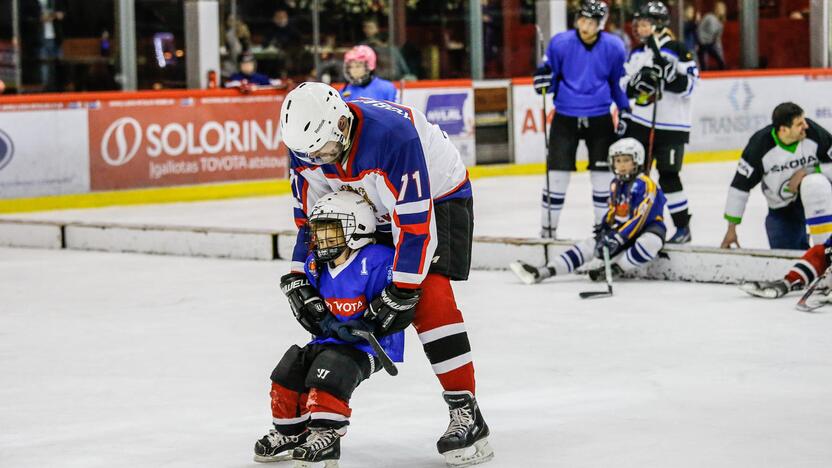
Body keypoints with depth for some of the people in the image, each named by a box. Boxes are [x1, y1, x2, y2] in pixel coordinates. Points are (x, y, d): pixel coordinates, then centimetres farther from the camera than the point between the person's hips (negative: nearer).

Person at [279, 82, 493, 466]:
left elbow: (415, 222, -34)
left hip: (438, 199, -7)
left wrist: (402, 292, -32)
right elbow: (310, 217, -2)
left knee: (428, 297, -23)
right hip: (373, 212, 7)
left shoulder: (393, 135, -38)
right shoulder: (308, 144, -16)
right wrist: (299, 279, -8)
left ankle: (466, 413, -21)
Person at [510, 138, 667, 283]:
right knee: (590, 245, -7)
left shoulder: (645, 185, -18)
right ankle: (542, 273, -16)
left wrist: (617, 238, -29)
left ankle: (615, 269, -28)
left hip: (649, 228, -7)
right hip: (623, 230, 7)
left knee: (650, 242, -41)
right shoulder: (616, 184, 9)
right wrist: (604, 231, 3)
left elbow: (639, 219, -25)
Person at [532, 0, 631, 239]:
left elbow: (618, 82, 9)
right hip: (565, 117, -1)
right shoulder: (560, 43, -10)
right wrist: (544, 80, -21)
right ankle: (547, 228, 8)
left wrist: (625, 110, 7)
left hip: (599, 118, 1)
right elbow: (551, 80, 0)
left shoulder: (613, 47, -6)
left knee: (603, 174, 7)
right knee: (557, 174, -2)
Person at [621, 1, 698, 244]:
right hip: (640, 123, 6)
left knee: (668, 176, -7)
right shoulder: (637, 53, 10)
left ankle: (683, 227, 4)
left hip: (671, 126, -6)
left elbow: (687, 86, -17)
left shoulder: (678, 51, -10)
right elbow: (625, 87, 15)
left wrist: (668, 70, -28)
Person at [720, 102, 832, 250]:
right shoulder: (760, 145, -20)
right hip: (782, 209, 1)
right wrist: (731, 228, -10)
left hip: (814, 198, -1)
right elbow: (740, 184, -12)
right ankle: (800, 242, 32)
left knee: (815, 183, -34)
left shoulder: (813, 133, -19)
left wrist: (807, 172, -25)